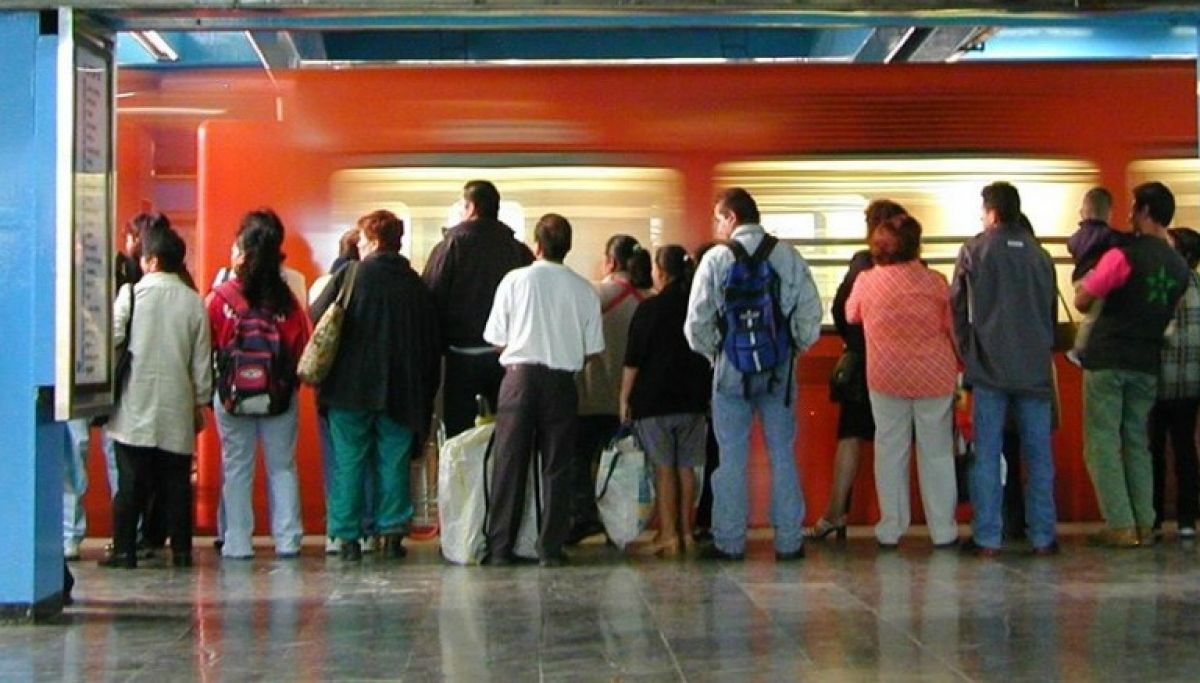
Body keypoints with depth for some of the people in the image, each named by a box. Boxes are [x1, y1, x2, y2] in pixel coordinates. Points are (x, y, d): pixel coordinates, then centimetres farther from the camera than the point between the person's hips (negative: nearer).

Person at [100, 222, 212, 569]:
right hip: (177, 409, 2)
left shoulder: (131, 294, -4)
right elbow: (202, 360, 5)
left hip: (135, 407, -2)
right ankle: (181, 550, 8)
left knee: (131, 483, 1)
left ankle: (124, 550, 2)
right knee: (176, 483, 7)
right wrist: (201, 402, 14)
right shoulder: (194, 301, 2)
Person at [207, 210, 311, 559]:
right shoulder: (287, 301, -4)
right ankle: (287, 540, 10)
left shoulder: (220, 298, -9)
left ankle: (238, 543, 10)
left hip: (232, 395, -1)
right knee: (282, 467, 11)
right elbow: (302, 350, -2)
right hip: (280, 396, 1)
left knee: (237, 468, 8)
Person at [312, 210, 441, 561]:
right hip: (399, 390, 3)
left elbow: (317, 317, -3)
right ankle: (393, 533, 10)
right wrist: (425, 393, 12)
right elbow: (433, 339, 6)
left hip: (351, 387, -2)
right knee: (394, 463, 10)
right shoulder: (415, 284, 5)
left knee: (348, 462, 4)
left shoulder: (350, 275, -5)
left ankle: (348, 536, 4)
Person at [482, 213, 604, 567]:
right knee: (557, 466, 6)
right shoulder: (584, 290, 2)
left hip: (520, 375, 0)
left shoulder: (515, 280, -1)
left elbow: (497, 339, 2)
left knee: (510, 462, 4)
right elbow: (592, 348, 3)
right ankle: (551, 548, 5)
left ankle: (500, 547, 4)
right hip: (562, 380, 1)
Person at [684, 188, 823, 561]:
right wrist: (795, 347, 13)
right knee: (783, 455, 7)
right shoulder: (789, 256, 1)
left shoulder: (716, 258, -6)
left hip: (732, 368, -2)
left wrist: (711, 352, 10)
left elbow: (697, 322, -6)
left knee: (732, 458, 4)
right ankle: (789, 541, 10)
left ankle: (729, 542, 7)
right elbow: (811, 313, 0)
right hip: (780, 370, 2)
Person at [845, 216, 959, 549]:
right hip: (935, 375, 0)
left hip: (886, 376, 0)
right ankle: (943, 530, 12)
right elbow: (954, 328, 1)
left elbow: (850, 315, 14)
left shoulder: (866, 281, -4)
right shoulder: (935, 281, -6)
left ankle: (891, 530, 10)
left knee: (890, 450, 8)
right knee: (937, 452, 8)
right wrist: (962, 365, 14)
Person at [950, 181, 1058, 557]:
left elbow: (957, 307, 3)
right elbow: (1052, 310, 14)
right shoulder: (1039, 254, 7)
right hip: (1035, 369, 3)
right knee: (1038, 455, 7)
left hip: (990, 367, -3)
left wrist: (966, 352, 14)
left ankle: (987, 537, -1)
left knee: (986, 455, 1)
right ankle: (1043, 536, 8)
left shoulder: (975, 249, -2)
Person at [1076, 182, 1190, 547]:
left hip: (1108, 360, -6)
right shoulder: (1180, 267, 6)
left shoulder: (1123, 256, -13)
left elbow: (1082, 301, -7)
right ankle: (1145, 525, 10)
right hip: (1147, 364, 6)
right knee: (1137, 443, 13)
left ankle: (1121, 527, -4)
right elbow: (1168, 314, 16)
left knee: (1103, 444, 0)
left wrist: (1084, 284, 12)